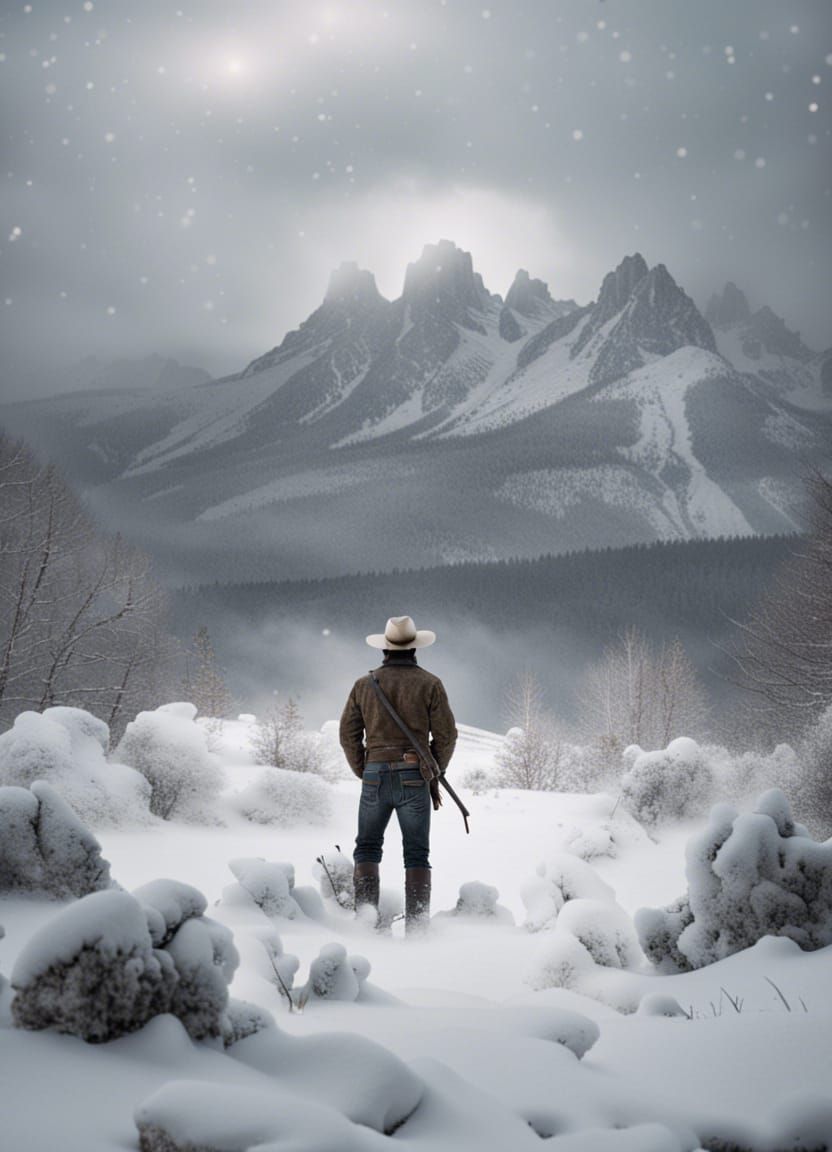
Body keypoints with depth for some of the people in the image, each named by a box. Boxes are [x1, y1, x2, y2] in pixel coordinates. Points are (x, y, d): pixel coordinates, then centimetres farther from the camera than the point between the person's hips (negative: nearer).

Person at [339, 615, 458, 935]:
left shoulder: (364, 684, 6)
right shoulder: (429, 684, 0)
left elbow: (348, 734, 7)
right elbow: (446, 734, 0)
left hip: (375, 775, 1)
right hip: (414, 776, -1)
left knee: (367, 848, 13)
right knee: (416, 854, 5)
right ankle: (417, 923, 1)